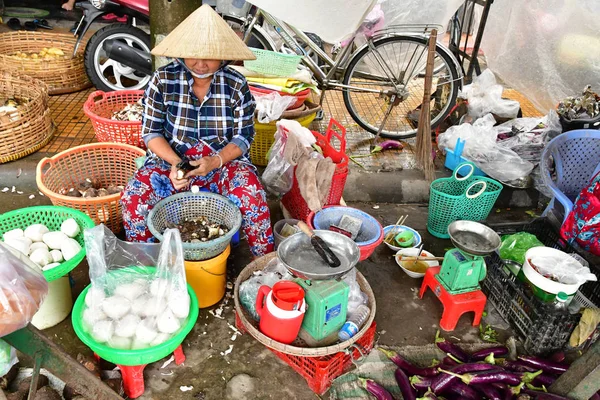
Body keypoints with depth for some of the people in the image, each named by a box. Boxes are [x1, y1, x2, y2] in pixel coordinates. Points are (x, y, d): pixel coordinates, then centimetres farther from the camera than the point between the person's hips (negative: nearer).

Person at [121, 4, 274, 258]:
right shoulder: (163, 80, -7)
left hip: (225, 162, -1)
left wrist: (215, 161, -25)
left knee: (253, 199, -29)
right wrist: (175, 162, -23)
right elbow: (151, 132, -4)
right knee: (133, 198, -23)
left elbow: (244, 136, -6)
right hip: (171, 160, 1)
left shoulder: (236, 85, -7)